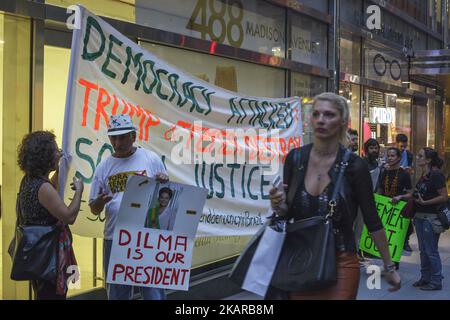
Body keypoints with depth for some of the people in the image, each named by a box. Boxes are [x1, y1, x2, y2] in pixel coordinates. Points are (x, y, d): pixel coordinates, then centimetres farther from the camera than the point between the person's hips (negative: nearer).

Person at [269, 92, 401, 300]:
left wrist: (389, 267, 1)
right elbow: (289, 212, 8)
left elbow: (372, 221, -4)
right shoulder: (295, 158, -2)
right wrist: (279, 206, -14)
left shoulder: (354, 165, -12)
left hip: (340, 265, -3)